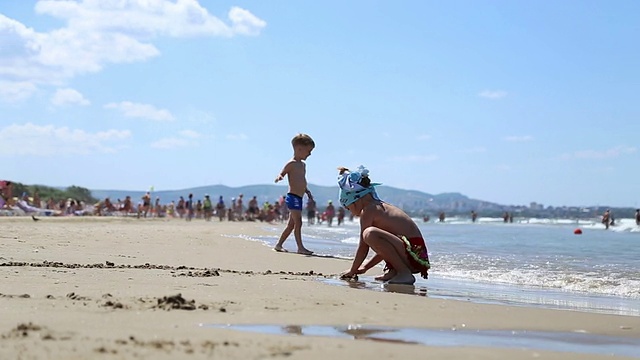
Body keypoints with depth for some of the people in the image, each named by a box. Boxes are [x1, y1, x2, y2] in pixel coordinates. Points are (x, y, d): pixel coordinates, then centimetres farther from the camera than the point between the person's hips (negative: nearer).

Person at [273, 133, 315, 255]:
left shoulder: (303, 164, 18)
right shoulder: (291, 163, -10)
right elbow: (281, 174, -15)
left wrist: (307, 191, 32)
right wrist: (279, 177, -37)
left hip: (299, 198, 10)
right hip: (293, 197, -10)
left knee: (291, 224, 13)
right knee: (298, 222, -14)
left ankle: (279, 244, 21)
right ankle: (300, 247, -17)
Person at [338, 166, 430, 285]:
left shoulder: (368, 210, -6)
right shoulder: (382, 207, 23)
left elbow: (363, 246, -5)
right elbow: (384, 248, 29)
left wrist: (352, 271, 8)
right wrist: (365, 267, 31)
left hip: (414, 255, -10)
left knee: (370, 234, -28)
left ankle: (404, 273, -20)